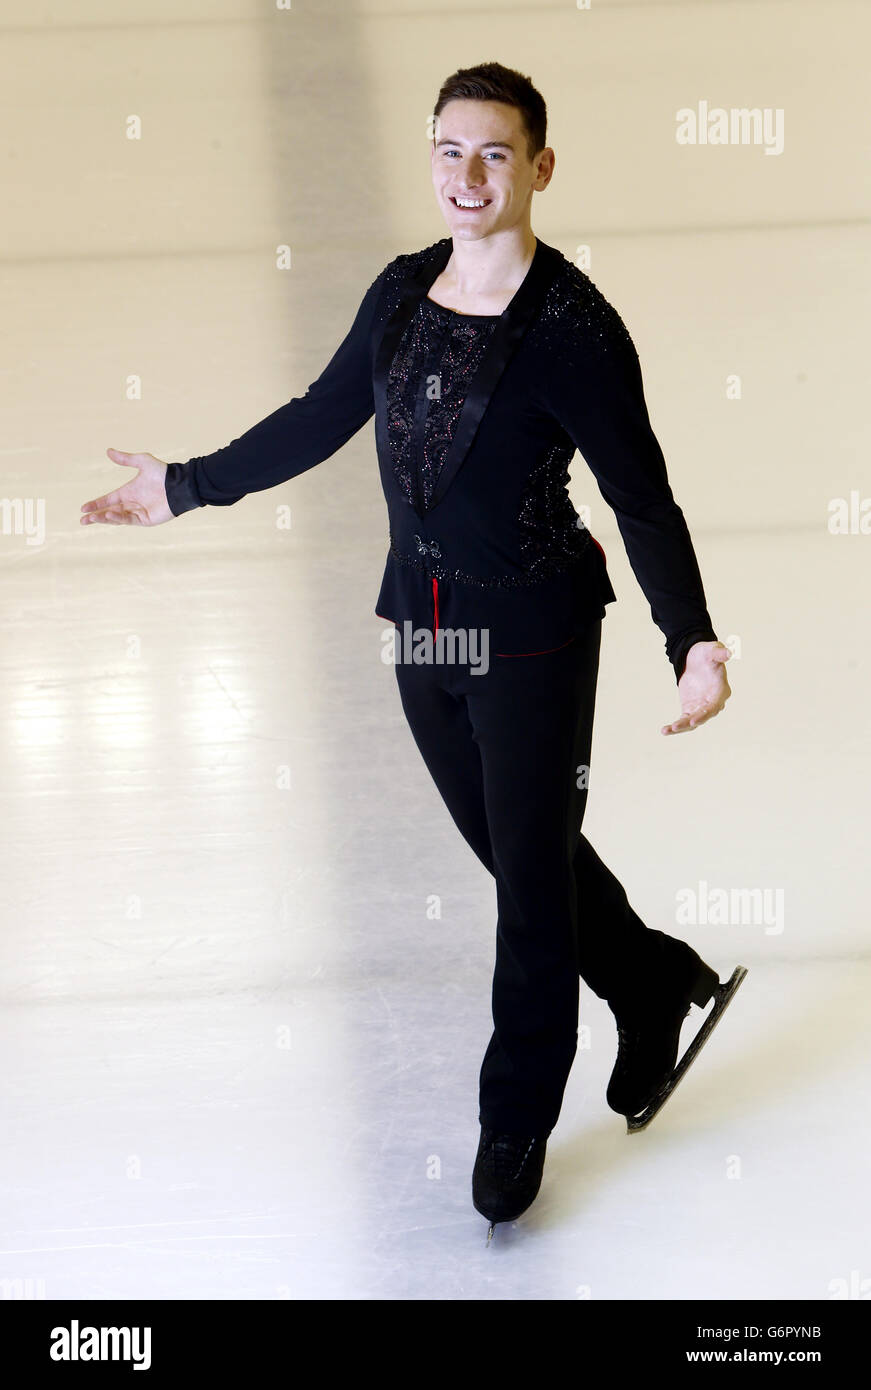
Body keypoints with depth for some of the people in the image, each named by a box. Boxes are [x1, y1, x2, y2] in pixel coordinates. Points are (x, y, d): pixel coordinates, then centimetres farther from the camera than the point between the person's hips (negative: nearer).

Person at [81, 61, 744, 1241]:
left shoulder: (574, 328, -18)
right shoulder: (403, 291, 0)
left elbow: (642, 499, -17)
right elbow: (320, 419, 12)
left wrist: (696, 641, -29)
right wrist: (188, 487, 17)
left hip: (530, 636, -6)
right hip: (424, 630, 6)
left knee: (532, 876, 7)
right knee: (514, 849, 20)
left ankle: (517, 1123, 26)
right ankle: (655, 985, 45)